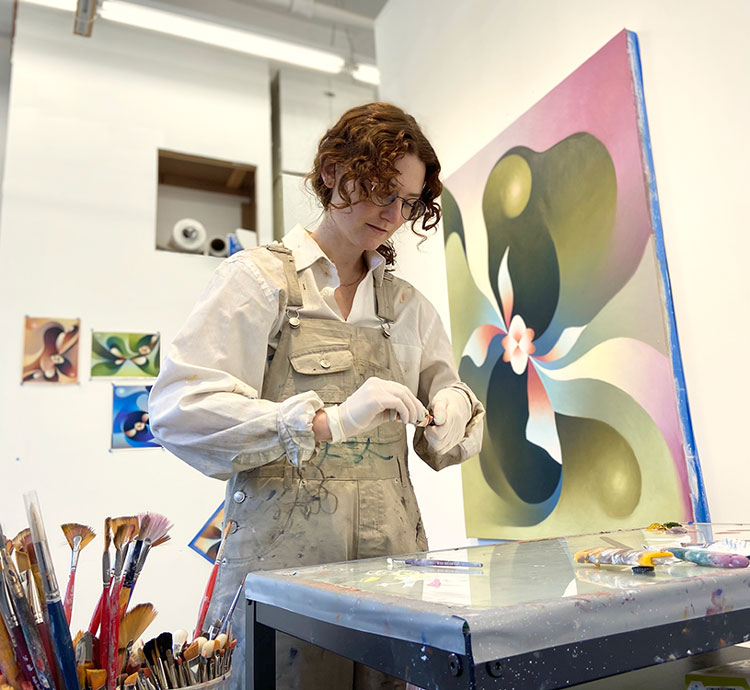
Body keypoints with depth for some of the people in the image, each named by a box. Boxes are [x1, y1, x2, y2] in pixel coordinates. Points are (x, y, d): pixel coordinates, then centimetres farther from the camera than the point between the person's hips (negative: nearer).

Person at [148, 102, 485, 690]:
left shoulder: (409, 304, 14)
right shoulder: (258, 277, -1)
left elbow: (440, 444, 14)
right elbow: (179, 410, -13)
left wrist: (453, 412, -9)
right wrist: (329, 420, -22)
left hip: (392, 555, 4)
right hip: (284, 553, -4)